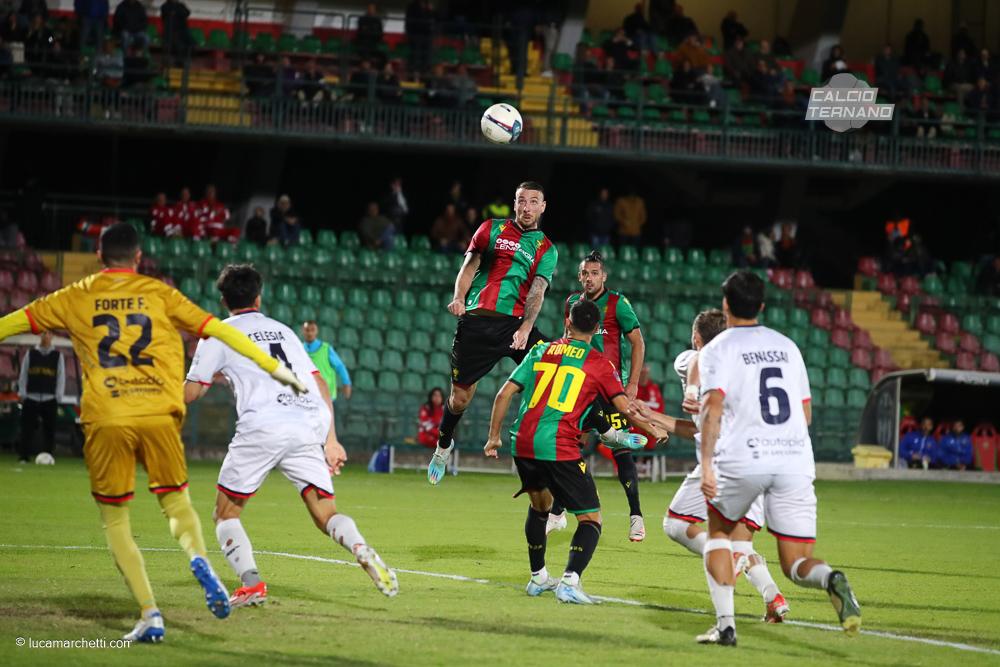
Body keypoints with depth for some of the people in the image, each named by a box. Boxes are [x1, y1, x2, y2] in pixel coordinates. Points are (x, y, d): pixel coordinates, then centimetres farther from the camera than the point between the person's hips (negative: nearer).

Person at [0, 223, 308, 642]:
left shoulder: (75, 298, 11)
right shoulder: (159, 294, 10)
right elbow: (216, 329, 9)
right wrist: (274, 368, 14)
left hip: (106, 420, -1)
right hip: (159, 415, 1)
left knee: (114, 519, 10)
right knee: (176, 502, 15)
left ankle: (150, 614, -4)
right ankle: (198, 557, -19)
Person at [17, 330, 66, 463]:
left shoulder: (58, 356, 8)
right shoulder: (30, 354, 8)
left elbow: (61, 377, 6)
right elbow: (23, 375, 7)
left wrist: (58, 397, -2)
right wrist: (22, 394, -1)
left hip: (50, 399, 0)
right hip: (31, 398, 0)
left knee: (49, 429, -1)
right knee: (27, 428, -4)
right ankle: (24, 456, 0)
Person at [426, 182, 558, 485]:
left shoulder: (547, 249, 12)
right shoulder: (492, 229, 12)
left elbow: (537, 291, -1)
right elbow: (469, 265, 6)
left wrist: (525, 328, -17)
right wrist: (459, 297, -14)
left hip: (515, 323, 0)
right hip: (476, 321, 0)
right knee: (461, 395, 3)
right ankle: (443, 446, 30)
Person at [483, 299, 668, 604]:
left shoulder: (541, 351, 14)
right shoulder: (599, 364, 5)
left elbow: (505, 393, 11)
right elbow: (625, 407, 3)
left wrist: (494, 436, 20)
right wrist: (653, 429, 21)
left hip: (523, 443, 5)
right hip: (560, 447, -5)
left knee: (539, 504, 30)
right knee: (591, 519, 2)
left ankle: (538, 578, 35)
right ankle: (570, 580, -20)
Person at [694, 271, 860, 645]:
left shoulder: (716, 350, 4)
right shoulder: (787, 347, 19)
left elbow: (712, 407, -12)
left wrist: (706, 466, -15)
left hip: (742, 460, -3)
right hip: (795, 459, 3)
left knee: (718, 533, 24)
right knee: (796, 564, 6)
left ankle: (725, 624, 10)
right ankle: (831, 580, -29)